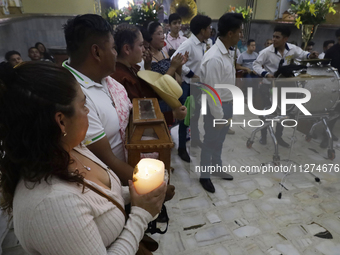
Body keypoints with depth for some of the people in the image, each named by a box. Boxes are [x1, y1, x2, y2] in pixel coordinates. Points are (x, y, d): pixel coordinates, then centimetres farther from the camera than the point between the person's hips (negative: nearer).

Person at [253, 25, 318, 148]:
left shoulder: (292, 49, -7)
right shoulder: (266, 51, -19)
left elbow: (302, 54, 10)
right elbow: (256, 64, -14)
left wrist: (310, 55, -13)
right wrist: (266, 74, -29)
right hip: (267, 85, -4)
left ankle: (278, 136, 28)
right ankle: (263, 136, 22)